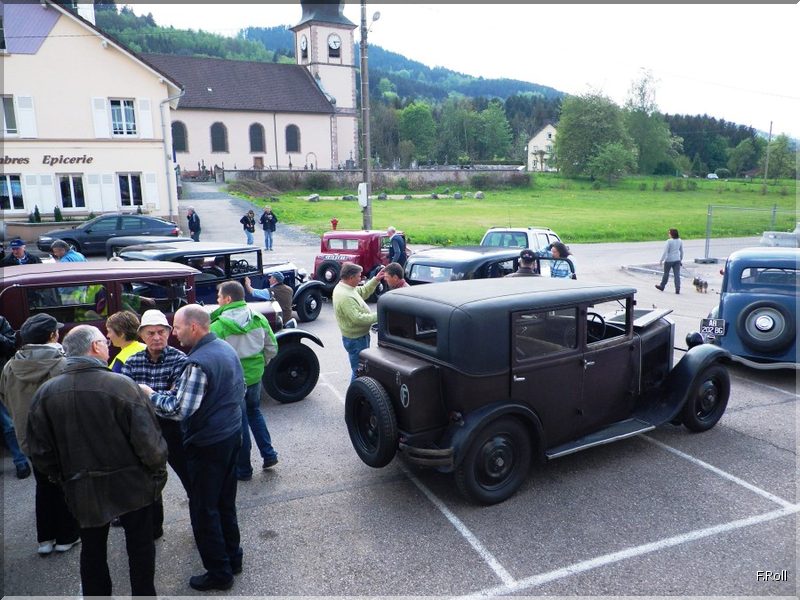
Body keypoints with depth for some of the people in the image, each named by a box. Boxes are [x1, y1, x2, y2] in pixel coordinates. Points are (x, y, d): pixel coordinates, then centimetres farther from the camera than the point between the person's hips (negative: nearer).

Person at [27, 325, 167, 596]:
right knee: (140, 544, 14)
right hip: (131, 483, -3)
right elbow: (149, 441, -20)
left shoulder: (45, 392, -6)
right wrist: (158, 472, -3)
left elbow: (41, 451, 1)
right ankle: (143, 593, 27)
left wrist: (62, 477, 16)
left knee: (92, 546, 21)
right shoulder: (121, 385, -21)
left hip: (82, 489, 4)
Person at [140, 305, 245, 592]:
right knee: (225, 503, 21)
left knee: (204, 509, 6)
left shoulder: (198, 363, -24)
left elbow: (179, 410, -24)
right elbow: (241, 388, 15)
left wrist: (150, 394, -10)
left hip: (208, 445, -9)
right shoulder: (227, 348, 4)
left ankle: (219, 572, 17)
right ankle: (233, 558, 33)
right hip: (232, 434, 9)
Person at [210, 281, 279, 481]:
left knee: (239, 423, 9)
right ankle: (269, 455, 27)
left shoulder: (218, 326, -21)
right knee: (254, 412, 28)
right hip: (255, 375, 5)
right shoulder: (259, 319, -3)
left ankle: (243, 470, 24)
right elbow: (272, 349, 3)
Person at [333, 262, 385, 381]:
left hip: (358, 336, 11)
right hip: (356, 340, -11)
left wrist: (376, 279, 3)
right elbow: (358, 318, -32)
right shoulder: (345, 297, -30)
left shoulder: (343, 287, 2)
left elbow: (363, 292, 14)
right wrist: (378, 316, -25)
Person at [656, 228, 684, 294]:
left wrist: (661, 260, -9)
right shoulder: (680, 241, 1)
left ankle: (662, 286, 29)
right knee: (677, 274, 3)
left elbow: (665, 252, -16)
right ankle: (677, 289, 0)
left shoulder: (669, 241, -17)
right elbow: (681, 251, 10)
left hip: (669, 260, -4)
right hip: (677, 260, 5)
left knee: (666, 273, 12)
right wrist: (681, 259, 22)